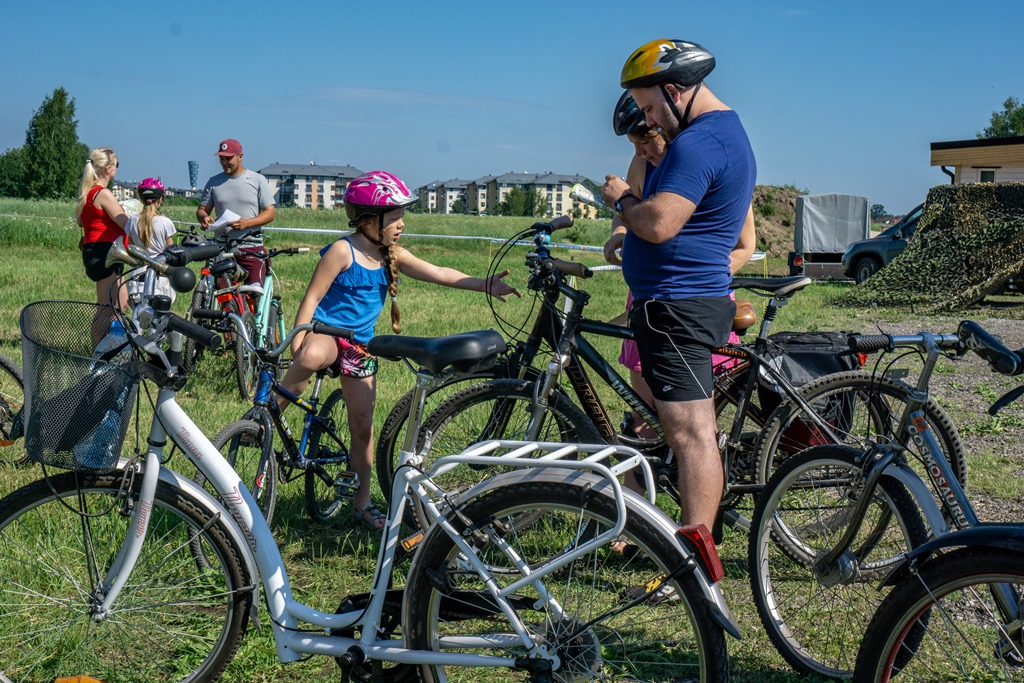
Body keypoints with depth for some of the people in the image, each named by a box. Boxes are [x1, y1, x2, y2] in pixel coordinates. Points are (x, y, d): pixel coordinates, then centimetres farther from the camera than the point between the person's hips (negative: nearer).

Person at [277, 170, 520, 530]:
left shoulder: (393, 256, 4)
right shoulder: (342, 251, -14)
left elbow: (440, 274, 1)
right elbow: (313, 296, -14)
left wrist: (485, 284, -8)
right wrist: (298, 340, -20)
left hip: (360, 346, 6)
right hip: (326, 333, -5)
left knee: (362, 425, 6)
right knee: (312, 357, -43)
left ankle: (362, 501, 19)